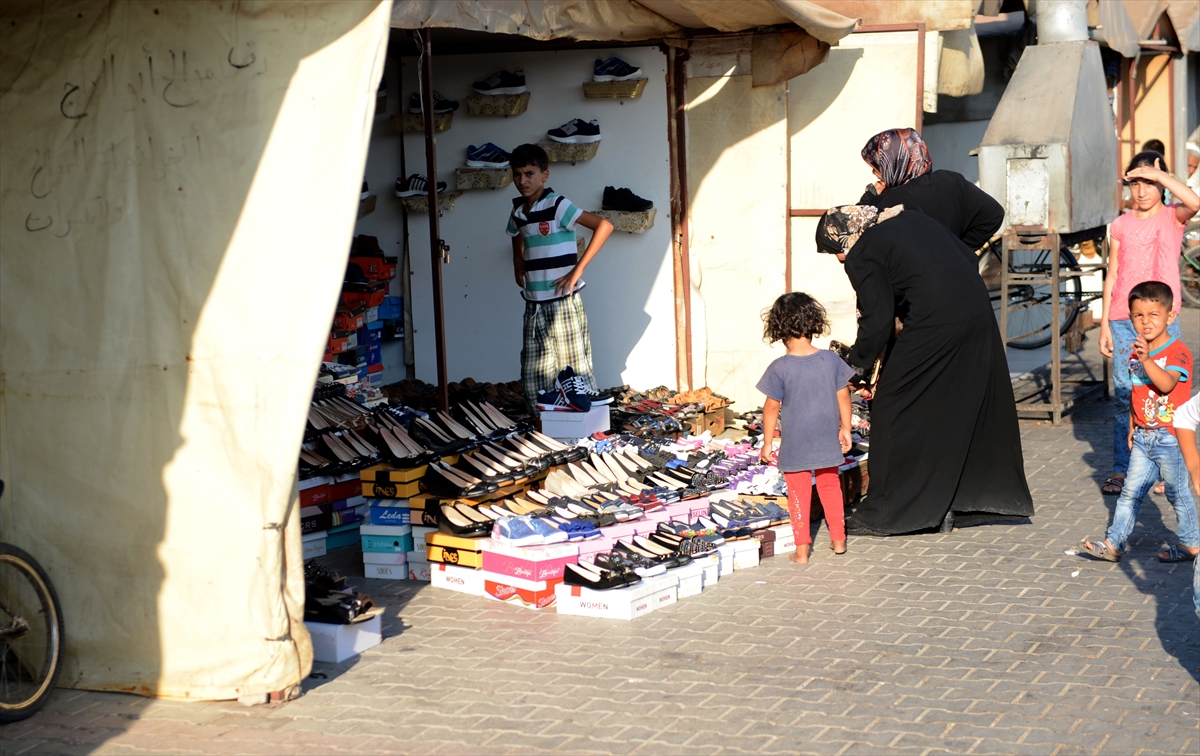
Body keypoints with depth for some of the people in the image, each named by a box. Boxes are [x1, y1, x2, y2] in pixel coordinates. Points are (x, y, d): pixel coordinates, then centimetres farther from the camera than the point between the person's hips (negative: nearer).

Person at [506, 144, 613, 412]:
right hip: (534, 306, 7)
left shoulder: (557, 206, -10)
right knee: (535, 374, 7)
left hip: (563, 303, -7)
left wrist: (577, 270, -18)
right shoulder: (518, 214, 11)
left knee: (573, 367, -3)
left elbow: (604, 226, -17)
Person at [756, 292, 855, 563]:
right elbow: (843, 397, 0)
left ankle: (802, 550, 13)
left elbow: (771, 408, -10)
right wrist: (845, 429, 13)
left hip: (794, 447, -3)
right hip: (827, 442, 3)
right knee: (830, 486, 21)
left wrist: (767, 443, 0)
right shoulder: (831, 360, -7)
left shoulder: (779, 368, -16)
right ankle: (838, 539, 30)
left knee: (799, 494, 9)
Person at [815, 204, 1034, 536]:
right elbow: (962, 251, 20)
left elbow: (878, 320, -7)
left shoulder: (861, 256, -3)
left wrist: (856, 363, 8)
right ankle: (957, 504, 30)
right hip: (978, 313, 9)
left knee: (892, 409, 5)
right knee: (969, 406, 18)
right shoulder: (907, 217, 19)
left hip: (935, 326, -8)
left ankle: (883, 513, 11)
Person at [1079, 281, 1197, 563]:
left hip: (1170, 437, -6)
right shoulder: (1135, 353, 8)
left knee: (1177, 492, 5)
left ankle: (1191, 544, 19)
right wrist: (1131, 428, 15)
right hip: (1143, 437, 6)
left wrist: (1147, 359, -42)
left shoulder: (1178, 352, -14)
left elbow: (1166, 383, -31)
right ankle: (1114, 543, 8)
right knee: (1130, 491, 7)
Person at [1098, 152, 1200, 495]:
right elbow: (1112, 277, 11)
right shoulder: (1121, 226, 10)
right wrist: (1104, 324, 6)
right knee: (1123, 393, 1)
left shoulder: (1172, 217, 3)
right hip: (1123, 319, 2)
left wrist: (1158, 174, -19)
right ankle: (1121, 469, 7)